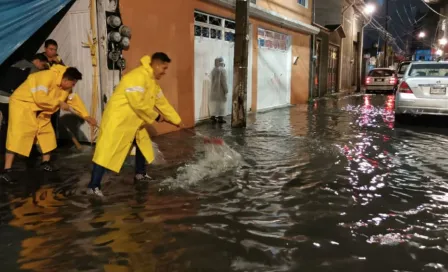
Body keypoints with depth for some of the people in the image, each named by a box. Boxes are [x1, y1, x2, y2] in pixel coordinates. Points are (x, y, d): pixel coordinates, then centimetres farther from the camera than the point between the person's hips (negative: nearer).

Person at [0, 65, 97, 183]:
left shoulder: (65, 85, 0)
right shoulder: (47, 76, -29)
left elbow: (74, 99, 8)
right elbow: (40, 98, -37)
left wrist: (86, 116, 2)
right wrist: (59, 103, -24)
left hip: (39, 110, 9)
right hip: (21, 103, -9)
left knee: (47, 132, 11)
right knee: (18, 135, -18)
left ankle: (45, 163, 27)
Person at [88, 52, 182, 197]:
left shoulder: (152, 81, 11)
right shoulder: (138, 77, -23)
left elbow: (162, 102, 17)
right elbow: (138, 104, -28)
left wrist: (176, 120, 19)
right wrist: (156, 117, -14)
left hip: (134, 122, 10)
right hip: (117, 120, -10)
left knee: (143, 144, 20)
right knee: (107, 152, -12)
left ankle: (140, 174, 36)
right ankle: (93, 186, -8)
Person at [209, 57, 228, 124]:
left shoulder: (214, 70, 8)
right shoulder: (222, 70, -13)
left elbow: (213, 80, 13)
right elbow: (224, 81, -16)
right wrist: (226, 90, -11)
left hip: (214, 89, 7)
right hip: (220, 90, -7)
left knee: (214, 103, 9)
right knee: (220, 104, -1)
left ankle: (213, 117, 11)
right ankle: (220, 118, 0)